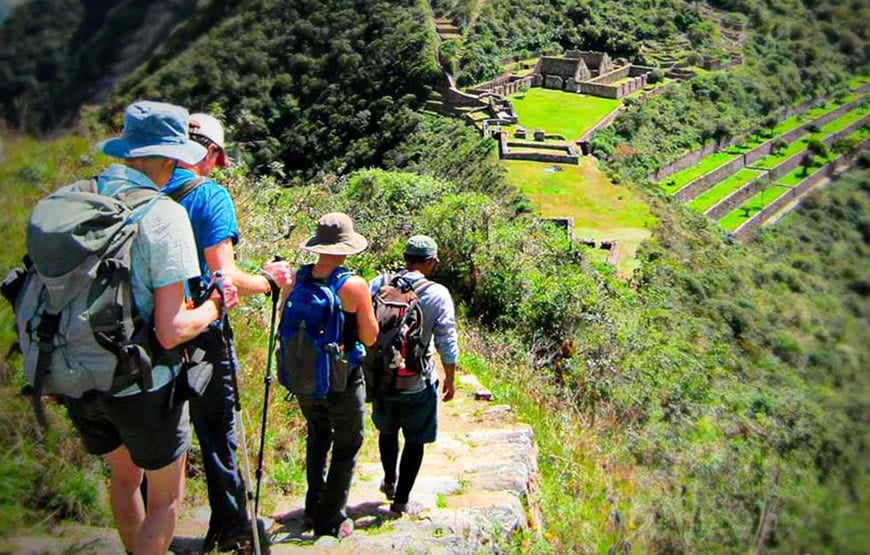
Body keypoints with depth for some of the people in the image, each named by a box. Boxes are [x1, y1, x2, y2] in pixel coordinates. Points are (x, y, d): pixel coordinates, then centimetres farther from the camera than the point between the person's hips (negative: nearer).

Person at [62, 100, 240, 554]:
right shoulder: (164, 215, -19)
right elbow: (171, 331, -21)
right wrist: (215, 305, -4)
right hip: (141, 384, -6)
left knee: (124, 477, 29)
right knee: (166, 499, 16)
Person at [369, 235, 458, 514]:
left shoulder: (379, 284, -7)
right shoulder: (437, 294, -14)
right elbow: (447, 343, -11)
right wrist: (450, 379, 3)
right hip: (418, 381, -3)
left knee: (387, 430, 26)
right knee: (415, 440, 14)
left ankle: (389, 482, 45)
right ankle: (401, 499, 22)